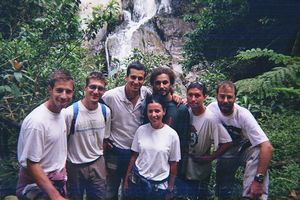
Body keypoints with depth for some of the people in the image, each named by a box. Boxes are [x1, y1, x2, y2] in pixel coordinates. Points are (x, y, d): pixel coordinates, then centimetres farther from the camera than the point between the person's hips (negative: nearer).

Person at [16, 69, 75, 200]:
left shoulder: (61, 113, 0)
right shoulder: (36, 121, -22)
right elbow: (31, 165, -19)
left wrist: (63, 178, 13)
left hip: (58, 182, 7)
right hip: (36, 186, -6)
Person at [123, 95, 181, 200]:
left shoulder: (172, 134, -13)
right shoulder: (141, 130, -7)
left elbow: (173, 164, -4)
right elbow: (134, 156, 2)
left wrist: (170, 187, 2)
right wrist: (126, 179, 6)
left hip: (159, 185, -1)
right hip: (137, 180, 2)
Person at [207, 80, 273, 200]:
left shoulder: (243, 115, -29)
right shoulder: (212, 108, -20)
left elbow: (267, 147, -34)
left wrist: (258, 180, -39)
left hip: (245, 149, -2)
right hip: (225, 152, 2)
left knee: (257, 152, -34)